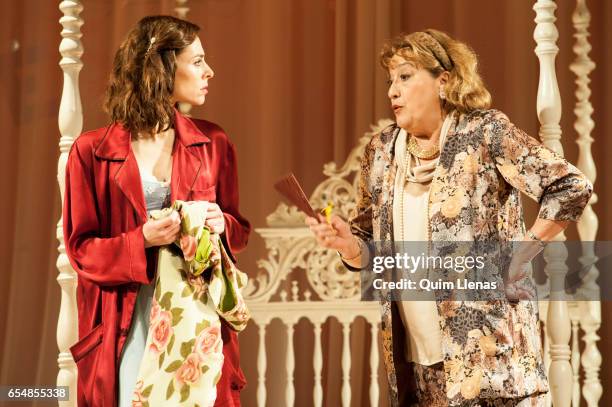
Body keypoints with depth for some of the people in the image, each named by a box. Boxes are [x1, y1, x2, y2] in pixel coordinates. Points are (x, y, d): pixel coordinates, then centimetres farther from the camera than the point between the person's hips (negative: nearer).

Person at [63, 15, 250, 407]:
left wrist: (221, 225, -8)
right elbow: (81, 249, -1)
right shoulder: (92, 152, -1)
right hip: (127, 321, -2)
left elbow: (240, 231, 15)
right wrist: (142, 239, -18)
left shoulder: (213, 143, 8)